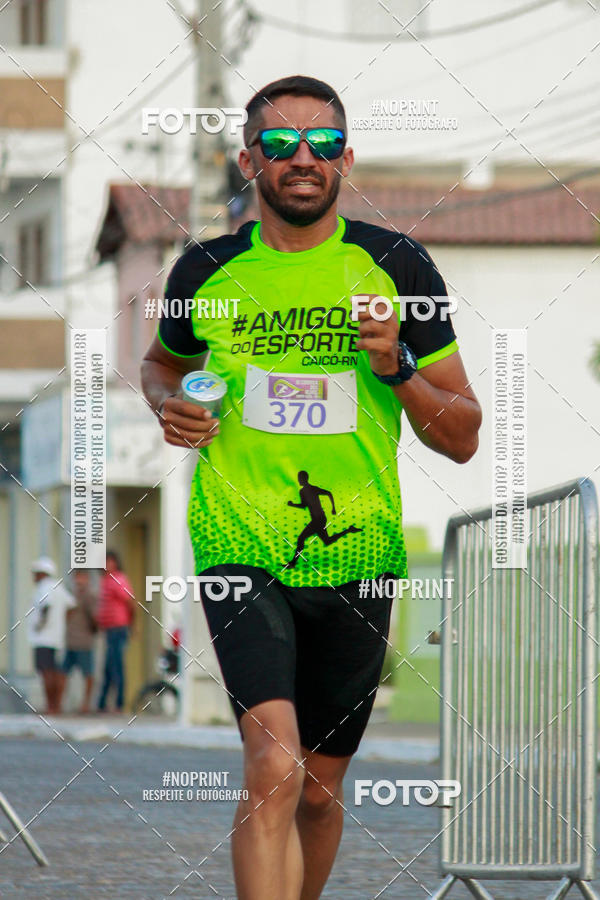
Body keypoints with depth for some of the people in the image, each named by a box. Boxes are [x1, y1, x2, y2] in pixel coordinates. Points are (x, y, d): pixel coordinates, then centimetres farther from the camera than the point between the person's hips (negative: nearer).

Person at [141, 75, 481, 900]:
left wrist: (399, 369, -15)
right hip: (238, 546, -2)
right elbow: (163, 360, 25)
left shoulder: (397, 266, 0)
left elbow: (462, 439, 3)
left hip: (356, 556, 2)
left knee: (319, 791, 12)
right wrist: (169, 405, 2)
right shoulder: (207, 271, 2)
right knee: (275, 768, -22)